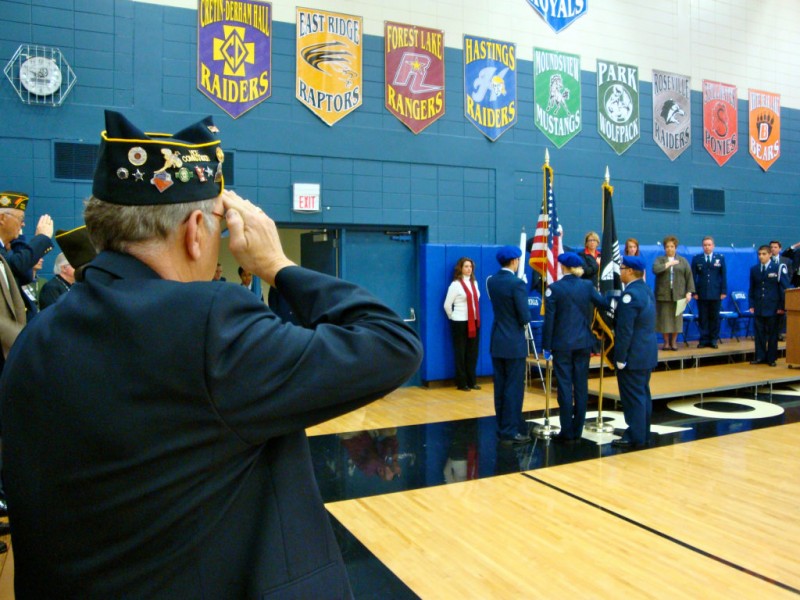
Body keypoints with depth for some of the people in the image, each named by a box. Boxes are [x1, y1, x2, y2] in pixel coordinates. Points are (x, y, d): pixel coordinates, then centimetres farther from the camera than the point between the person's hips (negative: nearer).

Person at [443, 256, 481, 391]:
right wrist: (453, 317, 1)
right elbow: (447, 305, -10)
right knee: (460, 353, 3)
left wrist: (476, 317, 12)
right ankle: (461, 383, 10)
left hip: (474, 322, 6)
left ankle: (472, 381, 18)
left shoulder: (474, 283, 10)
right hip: (460, 323, -6)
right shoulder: (455, 284, -10)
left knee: (473, 352, 9)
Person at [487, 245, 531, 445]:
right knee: (514, 388, 1)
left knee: (500, 388, 12)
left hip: (496, 342, 7)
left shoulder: (491, 281, 5)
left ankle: (503, 428, 22)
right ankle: (510, 431, 6)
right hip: (514, 343, -7)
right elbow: (525, 317, -15)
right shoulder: (517, 283, -17)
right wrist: (525, 314, 4)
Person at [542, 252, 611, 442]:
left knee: (565, 387, 2)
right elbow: (603, 304, 3)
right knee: (581, 386, 9)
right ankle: (578, 430, 15)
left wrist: (546, 345, -4)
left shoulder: (554, 288, -8)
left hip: (562, 344, -3)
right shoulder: (587, 285, 0)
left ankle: (567, 432, 5)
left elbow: (549, 319, -9)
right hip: (583, 343, 3)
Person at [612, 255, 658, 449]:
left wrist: (620, 358, -18)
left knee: (633, 396, -2)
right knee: (643, 394, 16)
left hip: (633, 355, -10)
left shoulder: (630, 295, -21)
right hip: (647, 353, 10)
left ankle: (635, 437, 5)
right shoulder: (646, 290, 9)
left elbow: (625, 330, -23)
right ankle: (643, 434, 25)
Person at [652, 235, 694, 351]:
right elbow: (655, 269, -12)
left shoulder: (683, 261, 12)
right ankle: (666, 342, 9)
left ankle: (674, 341, 12)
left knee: (677, 318, 1)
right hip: (663, 295, -1)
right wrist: (668, 264, -7)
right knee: (664, 318, -1)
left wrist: (689, 292, -3)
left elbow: (689, 276, 6)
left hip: (678, 295, 1)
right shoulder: (659, 259, 9)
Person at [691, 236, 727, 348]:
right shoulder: (697, 259, 4)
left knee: (714, 317, 6)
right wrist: (694, 292, -4)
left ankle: (713, 340, 14)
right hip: (701, 293, 0)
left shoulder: (720, 258, 6)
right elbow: (693, 277, 3)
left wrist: (724, 291, -2)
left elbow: (723, 276, 4)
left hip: (716, 293, 0)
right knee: (702, 318, 2)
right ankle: (704, 340, 8)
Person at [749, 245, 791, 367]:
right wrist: (751, 305, 4)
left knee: (772, 334, 4)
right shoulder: (754, 269, 8)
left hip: (772, 307, -3)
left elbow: (785, 288, -3)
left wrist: (782, 306, -7)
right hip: (758, 307, 3)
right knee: (759, 333, 3)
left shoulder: (778, 268, -2)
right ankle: (760, 357, 10)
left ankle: (771, 358, 11)